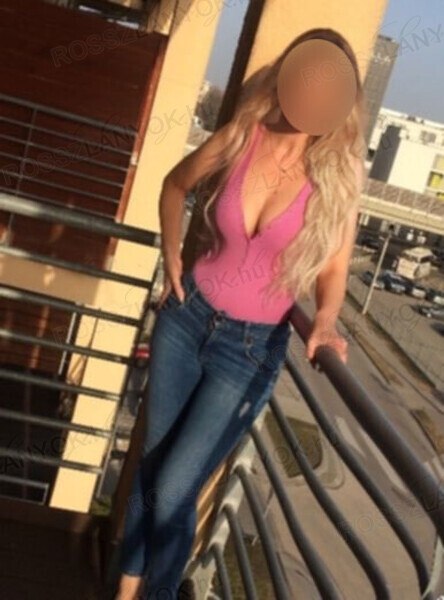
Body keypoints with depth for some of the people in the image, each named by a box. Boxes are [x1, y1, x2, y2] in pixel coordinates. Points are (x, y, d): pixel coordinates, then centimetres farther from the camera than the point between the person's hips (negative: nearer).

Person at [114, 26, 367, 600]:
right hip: (187, 317, 3)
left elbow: (334, 267, -2)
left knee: (174, 492, 0)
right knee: (150, 465, 14)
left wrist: (325, 320, -20)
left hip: (252, 348, -2)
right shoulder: (237, 140, -8)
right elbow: (175, 185, 13)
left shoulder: (336, 178, -13)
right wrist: (171, 257, 7)